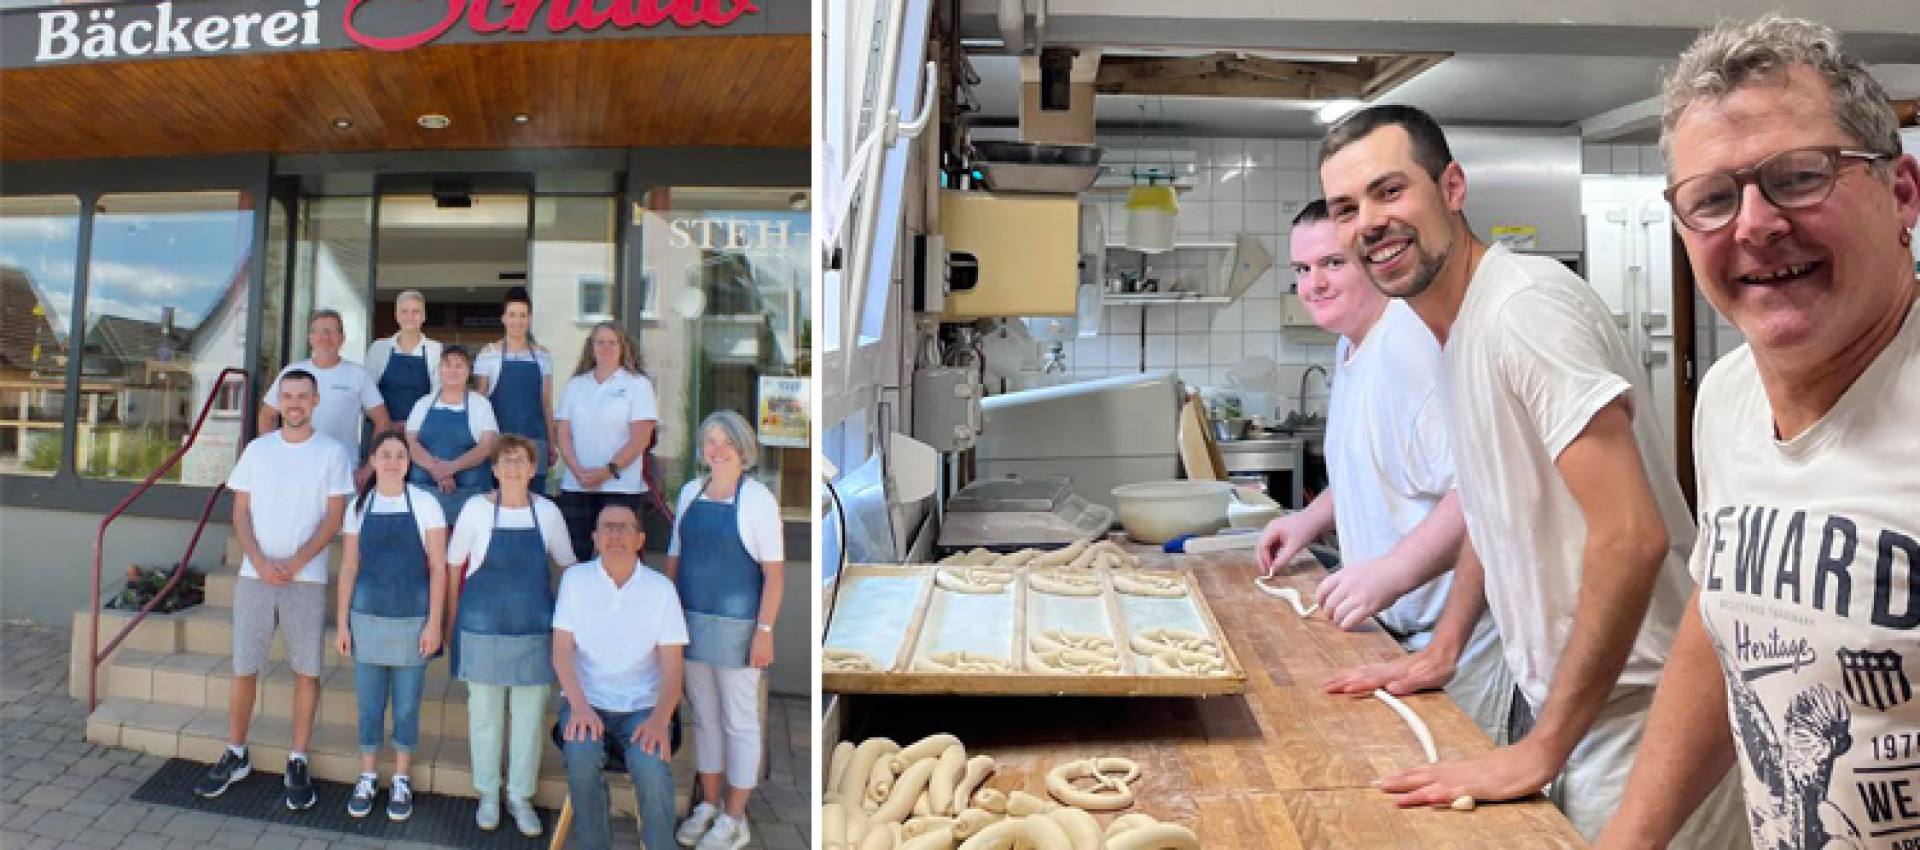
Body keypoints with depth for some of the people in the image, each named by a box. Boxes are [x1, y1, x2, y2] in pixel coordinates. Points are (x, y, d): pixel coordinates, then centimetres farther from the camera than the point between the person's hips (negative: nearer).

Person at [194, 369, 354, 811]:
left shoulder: (332, 452, 0)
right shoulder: (257, 449, 8)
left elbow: (333, 517, -4)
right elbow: (241, 512, 6)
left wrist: (295, 563, -13)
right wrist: (260, 562, -9)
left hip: (307, 579, -2)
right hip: (254, 575, 2)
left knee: (306, 671, 1)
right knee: (243, 668, 8)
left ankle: (297, 764, 12)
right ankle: (235, 756, 24)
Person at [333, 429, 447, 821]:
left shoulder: (425, 504, -5)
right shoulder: (359, 506, 4)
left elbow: (438, 568, -5)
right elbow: (349, 568, 7)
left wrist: (434, 623, -9)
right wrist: (341, 623, 4)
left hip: (412, 619, -2)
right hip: (367, 616, 2)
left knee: (406, 704, 7)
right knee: (369, 703, 10)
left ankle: (402, 781, 22)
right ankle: (367, 778, 26)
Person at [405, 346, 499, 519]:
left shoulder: (480, 404, 7)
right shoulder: (423, 404, 15)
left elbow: (487, 446, -3)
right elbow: (411, 442, 4)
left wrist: (452, 466, -17)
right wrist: (435, 467, -14)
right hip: (424, 485, 2)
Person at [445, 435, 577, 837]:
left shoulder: (547, 512, 0)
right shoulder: (476, 509, -3)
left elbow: (570, 566, 10)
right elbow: (453, 566, 5)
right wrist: (454, 618, 5)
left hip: (535, 630, 1)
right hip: (483, 628, -1)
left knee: (530, 716, 6)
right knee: (485, 713, 9)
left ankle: (520, 796, 22)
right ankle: (488, 793, 28)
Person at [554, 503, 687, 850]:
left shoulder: (661, 588, 0)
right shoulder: (575, 579, 2)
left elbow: (672, 665, -3)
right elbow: (561, 650, -2)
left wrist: (660, 718, -20)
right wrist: (579, 705, -19)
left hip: (643, 706, -1)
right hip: (587, 701, 1)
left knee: (652, 767, -29)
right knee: (581, 756, -30)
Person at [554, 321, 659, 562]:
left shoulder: (638, 385, 3)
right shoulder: (575, 385, 15)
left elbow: (641, 438, -5)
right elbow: (562, 434, 9)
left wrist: (608, 471, -13)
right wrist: (578, 470, -7)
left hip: (621, 487, -3)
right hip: (576, 486, 3)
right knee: (576, 554, 2)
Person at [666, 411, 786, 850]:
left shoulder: (757, 498, -9)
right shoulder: (690, 492, 8)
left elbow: (774, 571, -11)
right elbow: (675, 558, 13)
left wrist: (765, 630, -16)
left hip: (736, 624, -5)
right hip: (690, 622, 5)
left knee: (738, 722, 5)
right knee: (703, 716, 16)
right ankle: (708, 804, 31)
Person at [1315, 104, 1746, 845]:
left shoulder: (1524, 305, -23)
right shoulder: (1452, 327, 6)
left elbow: (1632, 536, -28)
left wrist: (1543, 748, -24)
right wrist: (1442, 651, 15)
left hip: (1630, 710, -8)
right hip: (1551, 694, 8)